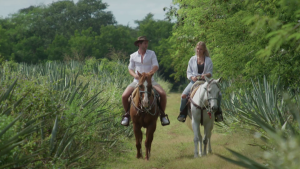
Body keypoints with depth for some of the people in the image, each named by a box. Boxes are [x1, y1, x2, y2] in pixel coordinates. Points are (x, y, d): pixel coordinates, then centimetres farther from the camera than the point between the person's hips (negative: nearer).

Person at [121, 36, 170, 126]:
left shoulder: (151, 53, 2)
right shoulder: (133, 56, 4)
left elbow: (156, 66, -6)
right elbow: (130, 69, 7)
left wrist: (150, 72, -26)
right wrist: (135, 75, -15)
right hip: (137, 81, 0)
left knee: (163, 94, -23)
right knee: (124, 96, -20)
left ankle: (162, 115, -3)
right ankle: (127, 114, 6)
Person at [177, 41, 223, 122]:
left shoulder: (208, 60, 6)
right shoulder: (192, 59, 10)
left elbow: (210, 73, 1)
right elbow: (188, 72, 9)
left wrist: (206, 75, -22)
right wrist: (192, 77, -13)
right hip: (194, 81, 0)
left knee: (218, 95, -20)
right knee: (183, 95, -24)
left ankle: (218, 112, 0)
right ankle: (183, 113, -6)